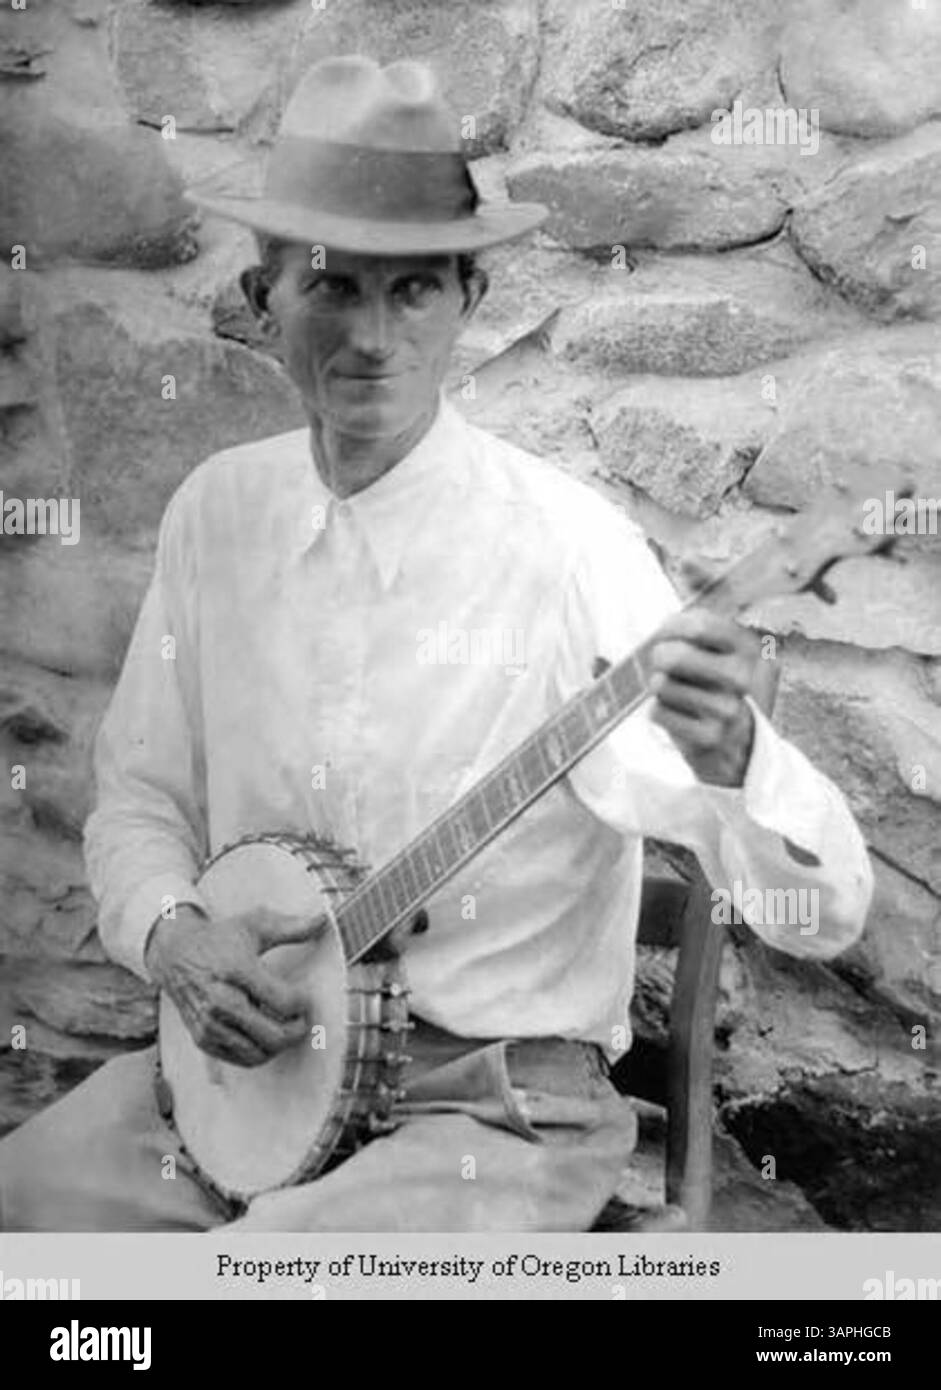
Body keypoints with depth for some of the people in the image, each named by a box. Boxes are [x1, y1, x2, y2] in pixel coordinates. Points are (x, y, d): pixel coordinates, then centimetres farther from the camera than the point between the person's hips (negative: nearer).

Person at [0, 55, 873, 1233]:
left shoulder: (565, 550, -18)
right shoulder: (216, 513, -1)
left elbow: (828, 911, -20)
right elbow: (139, 797, 10)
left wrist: (731, 764, -41)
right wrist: (170, 933, -11)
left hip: (499, 1106, -4)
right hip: (243, 1061, 5)